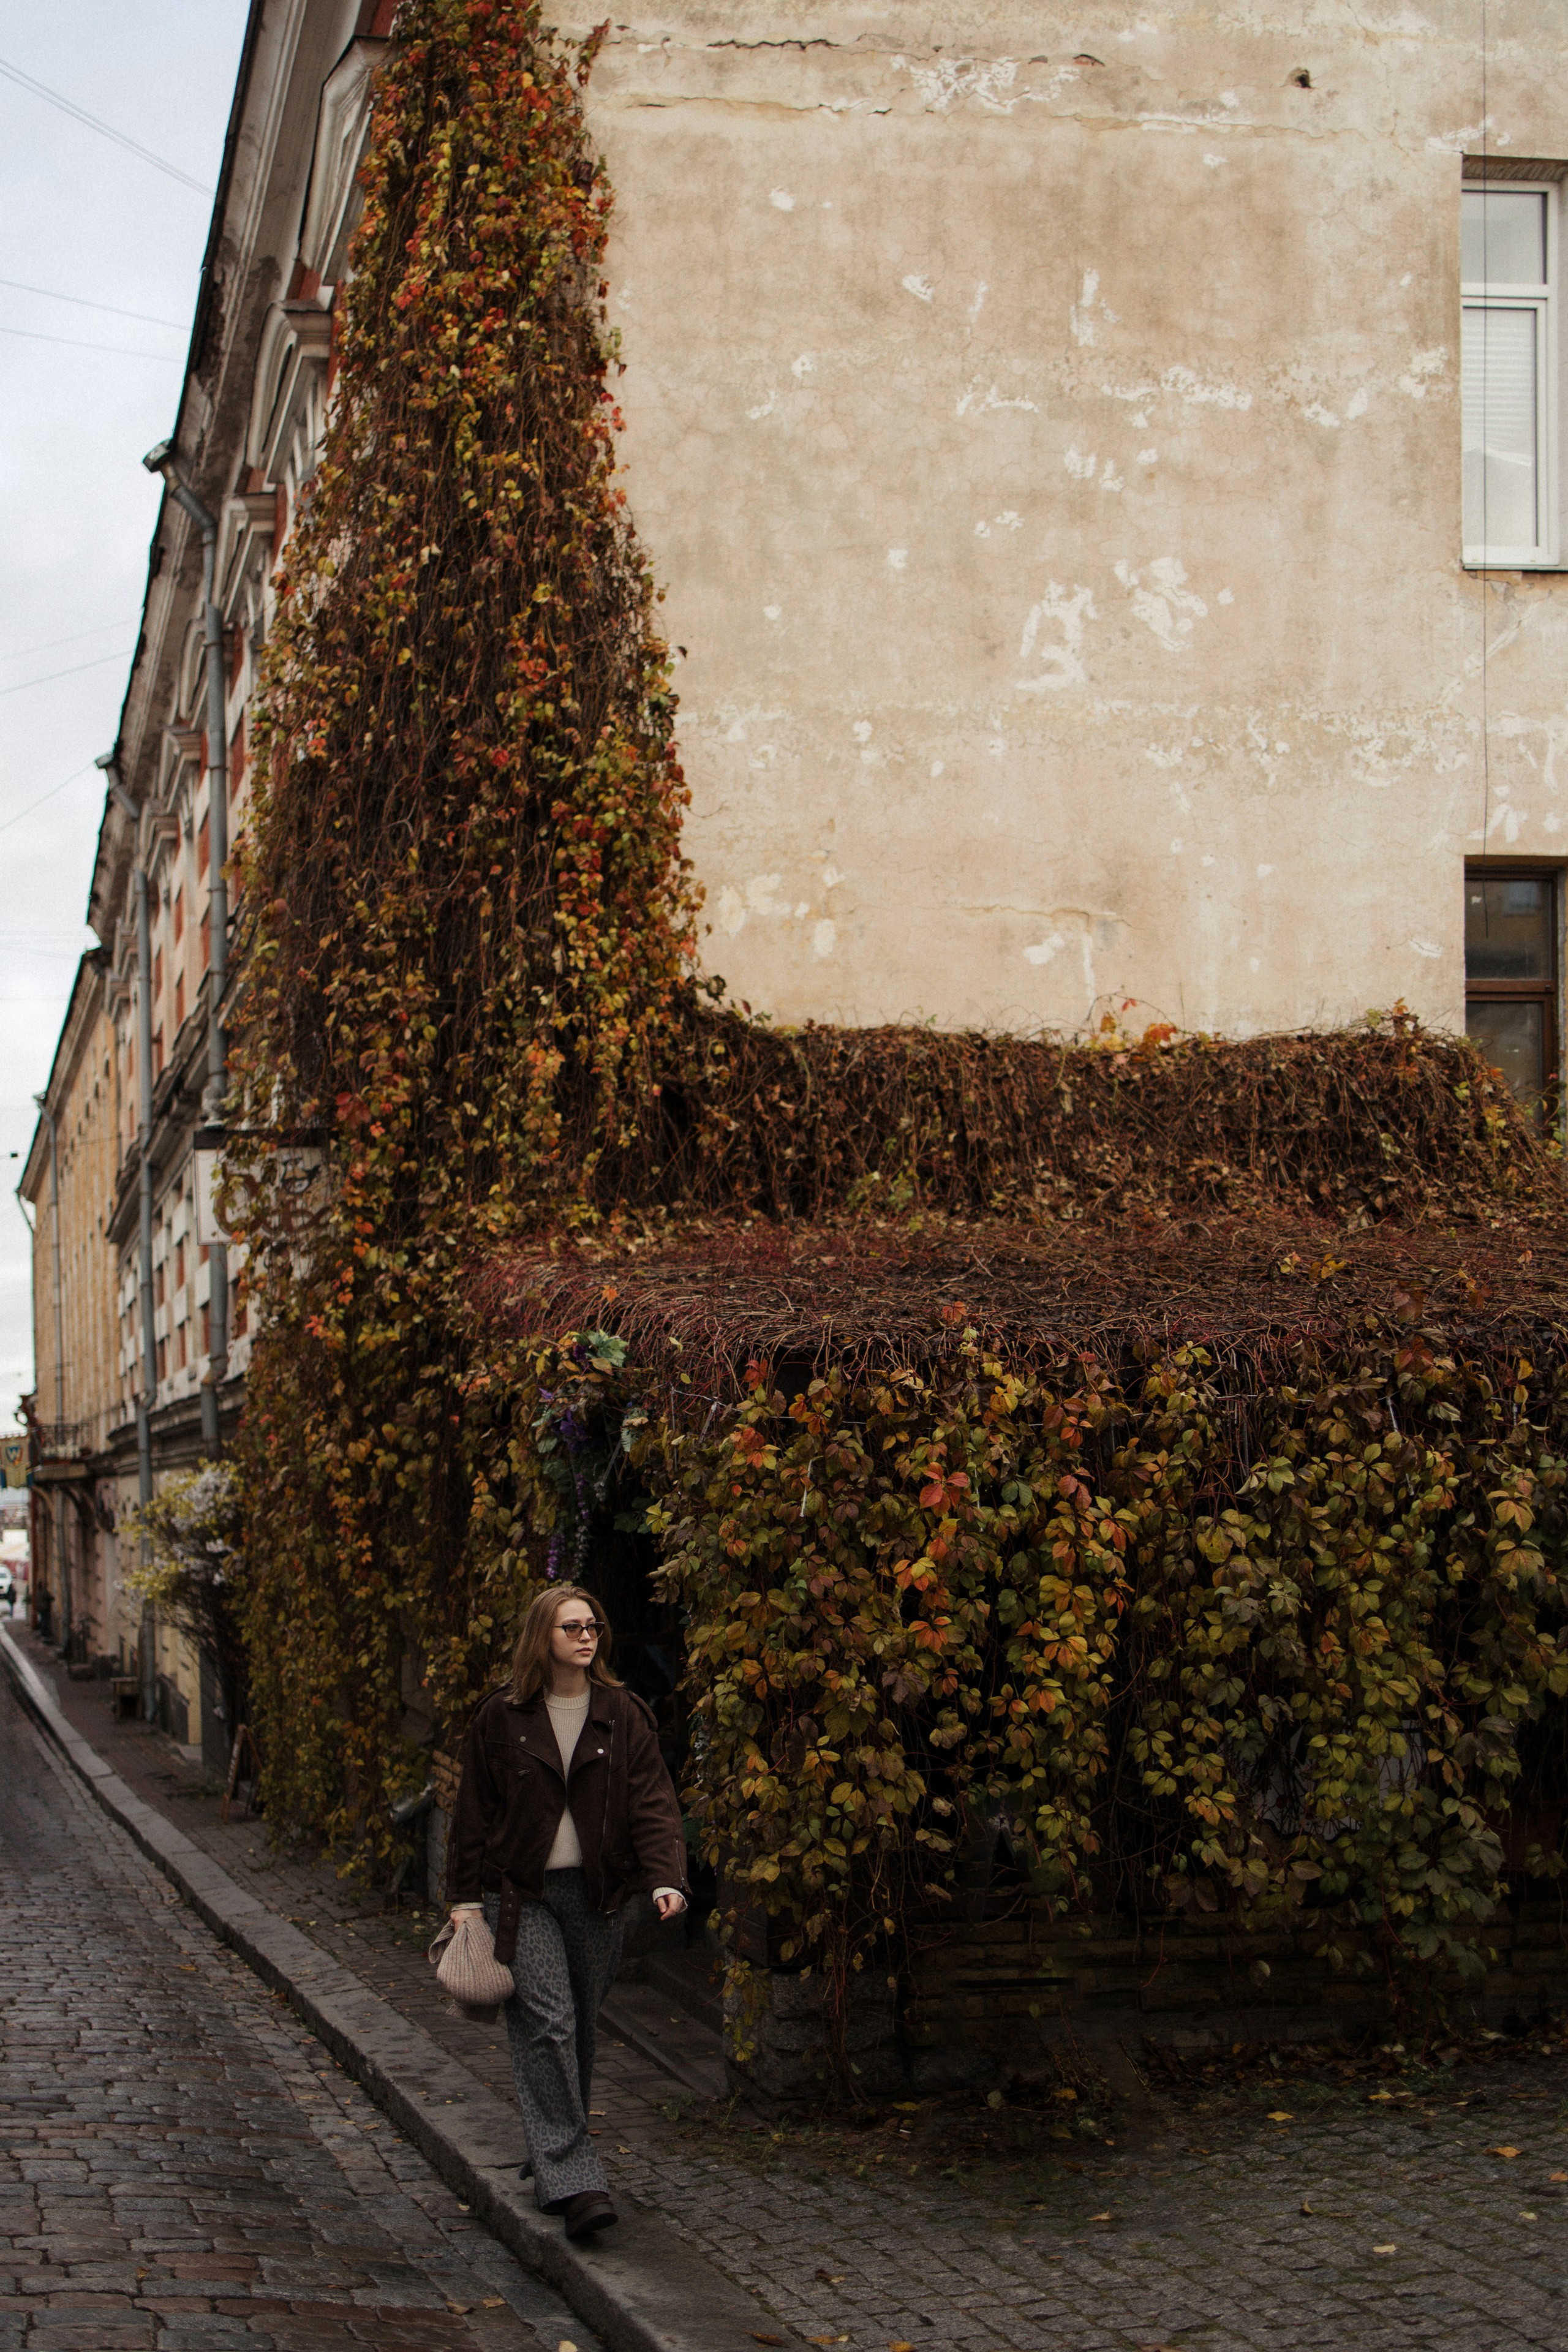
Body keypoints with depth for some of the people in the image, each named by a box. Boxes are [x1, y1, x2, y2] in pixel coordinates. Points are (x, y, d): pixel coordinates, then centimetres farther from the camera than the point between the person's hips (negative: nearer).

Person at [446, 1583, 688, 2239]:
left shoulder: (623, 1715, 4)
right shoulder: (502, 1719, 2)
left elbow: (653, 1802, -2)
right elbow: (474, 1813, 7)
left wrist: (665, 1879, -15)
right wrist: (466, 1897, 3)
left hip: (597, 1893, 2)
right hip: (521, 1894, -2)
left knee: (580, 2026, 9)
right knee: (547, 2023, -13)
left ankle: (552, 2154, 28)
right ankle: (570, 2178, -16)